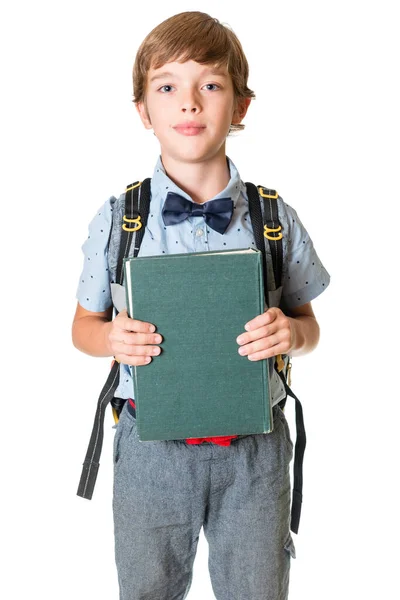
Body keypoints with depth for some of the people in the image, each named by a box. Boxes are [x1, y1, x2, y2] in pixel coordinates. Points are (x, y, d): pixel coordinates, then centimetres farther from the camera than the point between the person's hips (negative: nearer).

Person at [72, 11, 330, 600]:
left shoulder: (276, 219, -5)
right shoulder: (115, 219, -6)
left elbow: (308, 327, 6)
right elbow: (84, 325, 5)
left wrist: (290, 332, -17)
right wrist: (111, 338, -17)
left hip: (255, 449, 1)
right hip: (151, 447, 0)